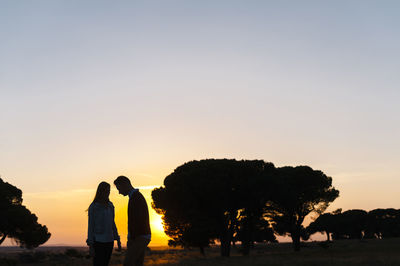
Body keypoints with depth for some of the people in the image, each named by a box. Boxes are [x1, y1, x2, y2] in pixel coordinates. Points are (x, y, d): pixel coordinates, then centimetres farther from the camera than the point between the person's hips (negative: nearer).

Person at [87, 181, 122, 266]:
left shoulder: (110, 205, 8)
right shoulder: (93, 207, -10)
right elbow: (90, 226, -10)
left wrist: (118, 241, 12)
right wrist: (90, 246, -14)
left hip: (109, 241, 6)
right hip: (98, 241, -6)